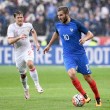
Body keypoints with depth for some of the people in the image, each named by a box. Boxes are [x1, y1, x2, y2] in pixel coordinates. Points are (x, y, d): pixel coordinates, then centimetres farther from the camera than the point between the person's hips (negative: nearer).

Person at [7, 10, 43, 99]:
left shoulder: (28, 25, -1)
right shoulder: (11, 27, -10)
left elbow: (33, 31, 24)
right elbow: (10, 41, -20)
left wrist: (36, 42, 17)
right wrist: (19, 37, -34)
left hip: (28, 49, 0)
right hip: (18, 52, 0)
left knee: (30, 64, -32)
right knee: (22, 74, 11)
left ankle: (37, 85, -25)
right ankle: (26, 88, 40)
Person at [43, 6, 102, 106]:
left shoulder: (76, 24, -12)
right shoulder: (58, 25, 1)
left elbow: (90, 34, -7)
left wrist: (85, 38, -28)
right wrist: (49, 45, 33)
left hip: (80, 54, -2)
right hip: (68, 56, 2)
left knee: (87, 77, 3)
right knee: (72, 74, -25)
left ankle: (98, 99, 23)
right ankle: (85, 96, -13)